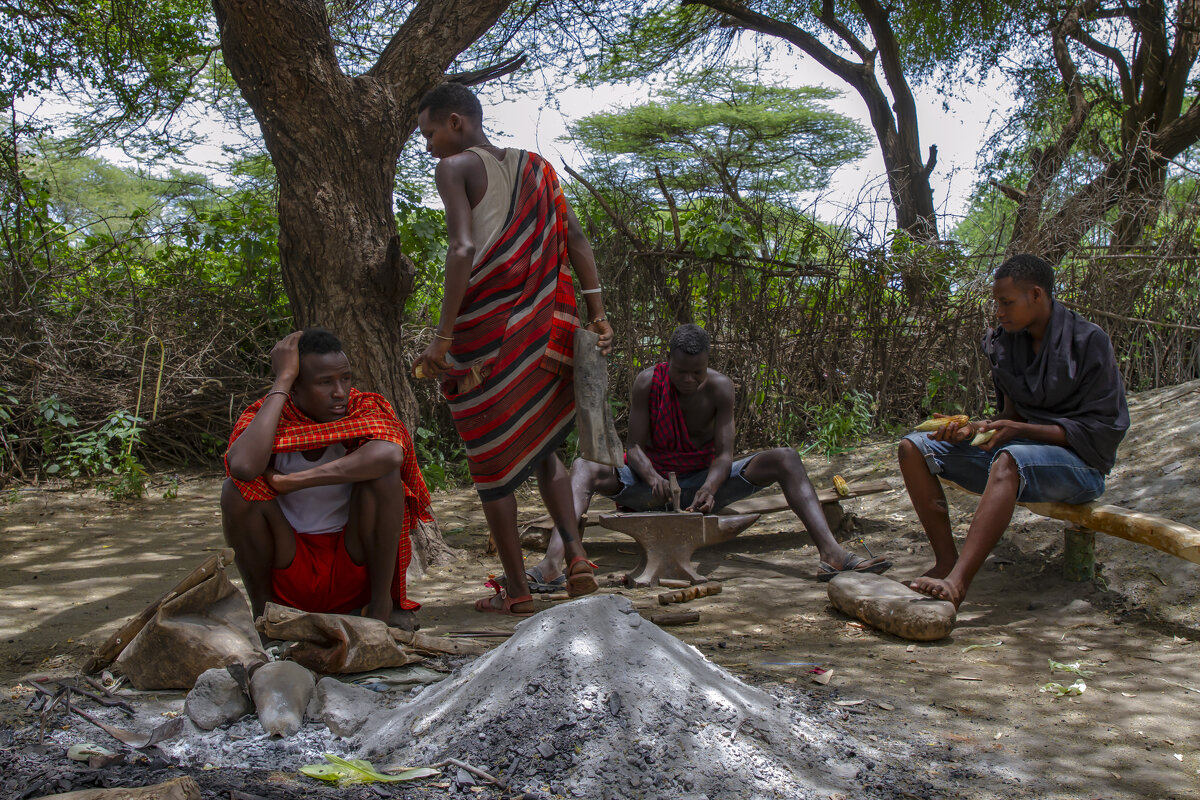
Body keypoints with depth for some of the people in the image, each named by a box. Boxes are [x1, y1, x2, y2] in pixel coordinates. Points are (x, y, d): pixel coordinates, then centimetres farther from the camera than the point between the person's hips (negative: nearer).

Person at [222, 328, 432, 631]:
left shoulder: (365, 410, -10)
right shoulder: (263, 417, -10)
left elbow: (389, 454, -37)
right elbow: (244, 466, -36)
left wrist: (291, 481, -32)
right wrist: (282, 380, -26)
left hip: (354, 563, -1)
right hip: (289, 569, 1)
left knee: (381, 472, -25)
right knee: (237, 489, -23)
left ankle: (382, 602, -12)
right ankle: (260, 609, -5)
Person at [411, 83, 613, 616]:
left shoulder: (455, 167, -2)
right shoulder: (534, 167, 16)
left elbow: (463, 250, -17)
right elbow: (575, 240, 8)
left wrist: (442, 338, -18)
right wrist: (597, 313, 5)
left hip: (483, 328, -6)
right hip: (542, 328, 6)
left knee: (491, 461, 6)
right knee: (542, 448, 22)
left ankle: (516, 590, 11)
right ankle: (575, 552, 3)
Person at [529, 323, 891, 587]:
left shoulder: (720, 388, -11)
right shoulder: (647, 383, -13)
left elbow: (723, 454, -14)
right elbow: (635, 447, -12)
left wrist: (710, 488, -35)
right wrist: (653, 479, -34)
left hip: (703, 482, 1)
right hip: (652, 483, -1)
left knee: (786, 459, -19)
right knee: (585, 467, -30)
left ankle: (831, 554, -32)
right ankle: (551, 565, -48)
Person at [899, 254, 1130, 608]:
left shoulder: (1088, 342, -10)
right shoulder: (1005, 342, 8)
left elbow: (1103, 429, -12)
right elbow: (1012, 415, 11)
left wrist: (1020, 430, -21)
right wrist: (974, 428, -12)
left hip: (1078, 463, -7)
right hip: (1022, 448, 7)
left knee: (1009, 458, -41)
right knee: (914, 447, -8)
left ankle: (957, 582, -51)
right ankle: (946, 561, -18)